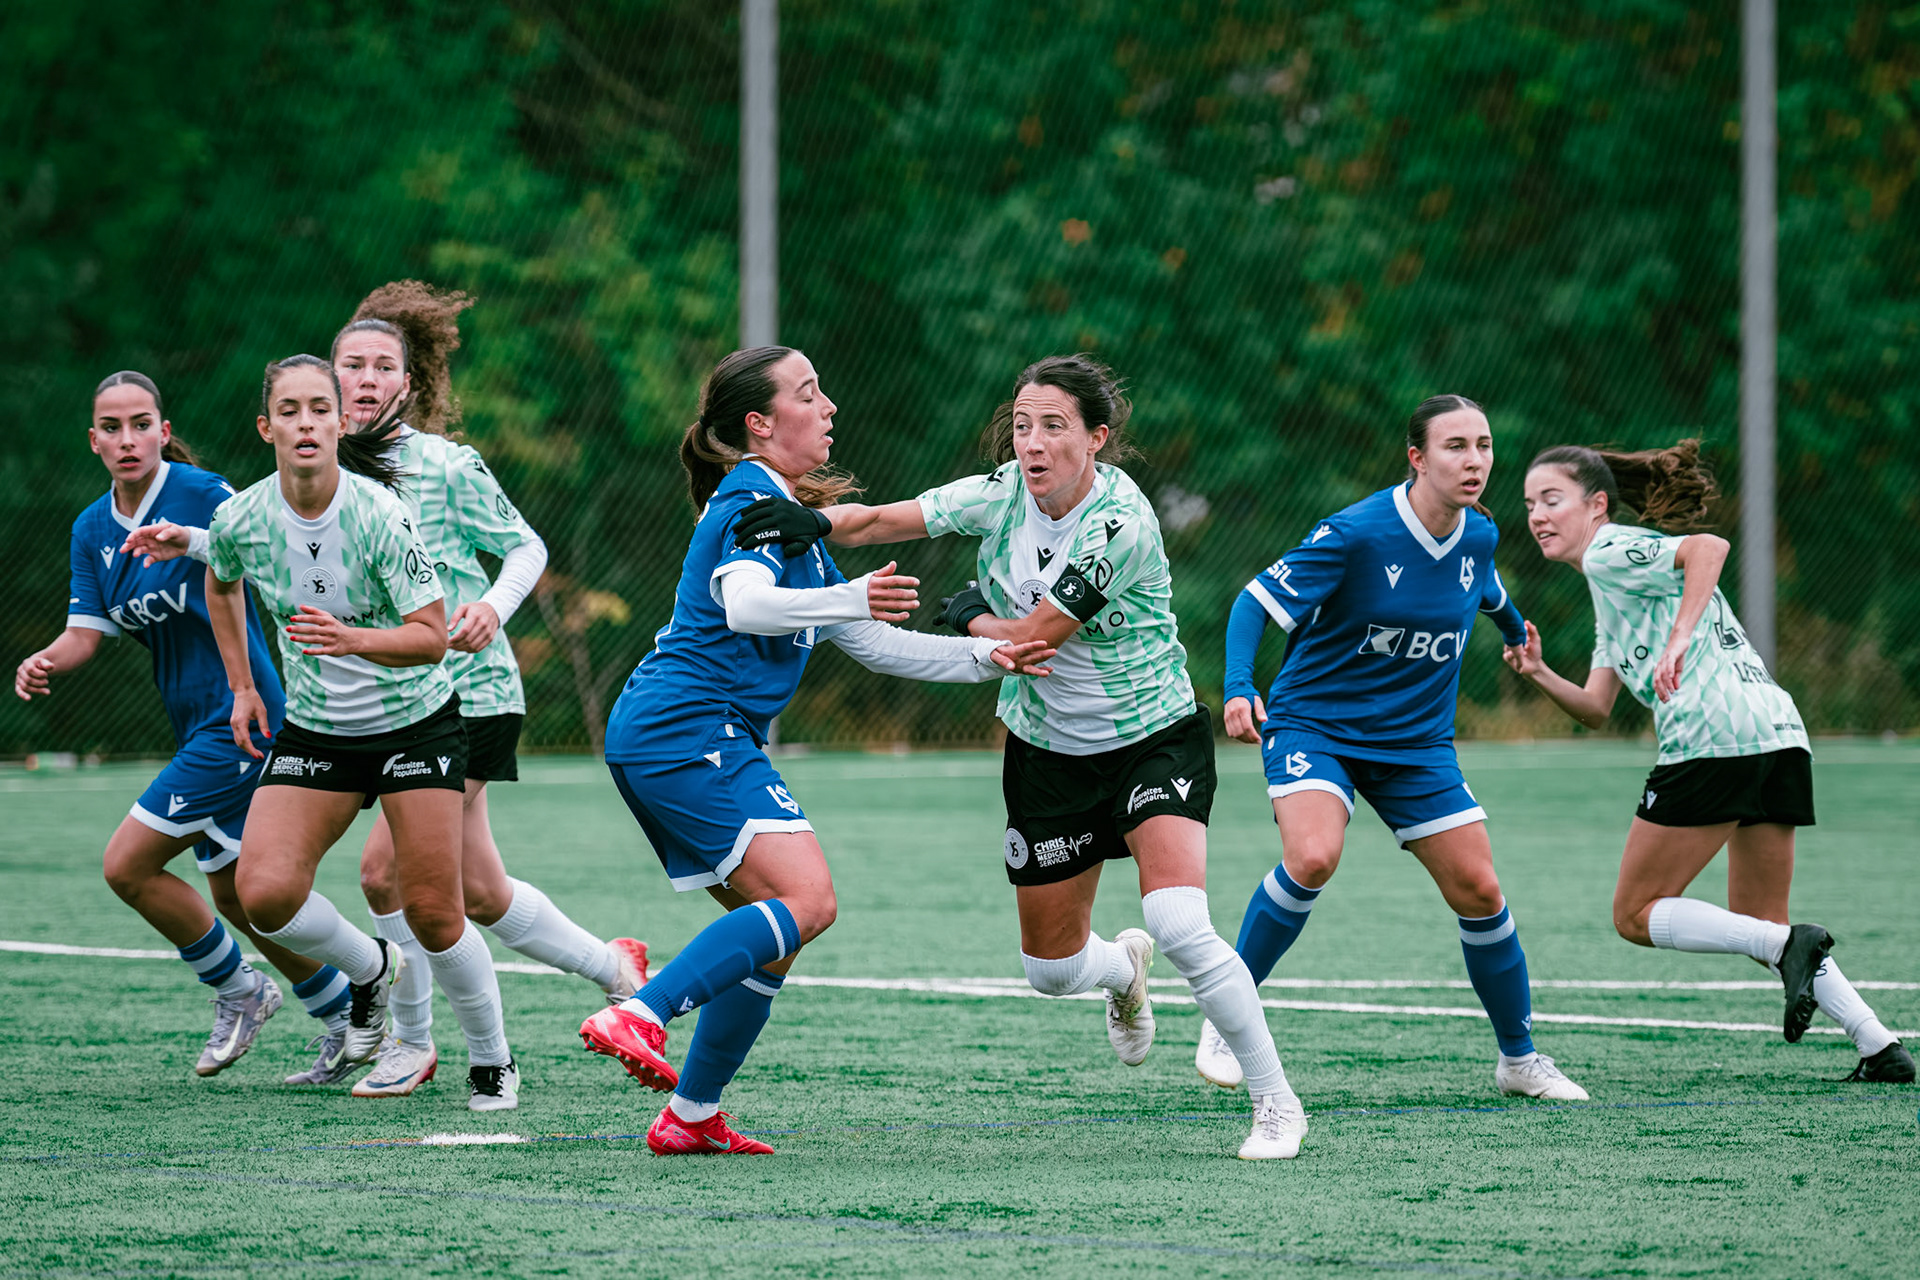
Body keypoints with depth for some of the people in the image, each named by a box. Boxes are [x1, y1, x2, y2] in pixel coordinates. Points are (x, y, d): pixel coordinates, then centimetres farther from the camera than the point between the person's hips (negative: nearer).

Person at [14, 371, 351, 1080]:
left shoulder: (200, 495, -14)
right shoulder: (93, 530, 8)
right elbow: (86, 631, 2)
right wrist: (46, 662, -17)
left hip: (238, 720, -8)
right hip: (194, 728, 8)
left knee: (128, 864, -9)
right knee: (235, 898, 12)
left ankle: (236, 988, 10)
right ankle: (351, 1025, 25)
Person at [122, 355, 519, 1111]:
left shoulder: (379, 515, -22)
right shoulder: (240, 520, -10)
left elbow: (432, 637, -21)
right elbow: (221, 585, 15)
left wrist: (352, 639, -38)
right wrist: (241, 687, 14)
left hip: (415, 721, -3)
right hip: (313, 729, 3)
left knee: (433, 913, -7)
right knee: (265, 891, -14)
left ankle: (491, 1061, 17)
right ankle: (368, 971, 17)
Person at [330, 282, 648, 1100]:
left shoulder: (447, 466, -10)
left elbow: (527, 548, -1)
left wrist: (493, 607, -19)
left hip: (467, 689, -6)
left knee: (386, 868, -11)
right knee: (477, 891, 4)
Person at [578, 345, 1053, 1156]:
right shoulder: (750, 499, -7)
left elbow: (872, 644, 26)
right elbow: (743, 603, -28)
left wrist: (986, 658, 17)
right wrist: (848, 601, -42)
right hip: (692, 730, -10)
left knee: (773, 929, 11)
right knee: (806, 900, -21)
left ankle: (691, 1117, 11)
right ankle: (640, 1015, -32)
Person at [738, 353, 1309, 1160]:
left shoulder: (1119, 523, -26)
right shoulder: (1004, 493, -8)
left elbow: (1030, 639, -23)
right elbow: (880, 521, -7)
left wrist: (969, 618, -5)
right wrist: (817, 520, -26)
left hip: (1154, 737, -6)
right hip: (1048, 750, 6)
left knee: (1180, 926, -26)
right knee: (1051, 968, 11)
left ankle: (1275, 1100, -10)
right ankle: (1124, 970, 50)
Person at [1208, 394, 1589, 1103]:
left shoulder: (1479, 537, -2)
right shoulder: (1355, 533, -20)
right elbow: (1256, 601, -19)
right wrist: (1238, 687, -33)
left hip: (1417, 741, 5)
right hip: (1314, 722, -5)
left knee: (1479, 891, 0)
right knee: (1312, 857, -30)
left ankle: (1519, 1059, 19)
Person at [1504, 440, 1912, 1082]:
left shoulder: (1611, 553, 2)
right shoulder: (1609, 594, 30)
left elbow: (1708, 546, -17)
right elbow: (1596, 709, 24)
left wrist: (1678, 642, -22)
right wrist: (1540, 674, 8)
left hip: (1712, 734, -10)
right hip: (1780, 734, 10)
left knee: (1636, 915, 0)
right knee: (1756, 925, 17)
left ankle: (1788, 944, -19)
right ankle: (1880, 1047, 3)